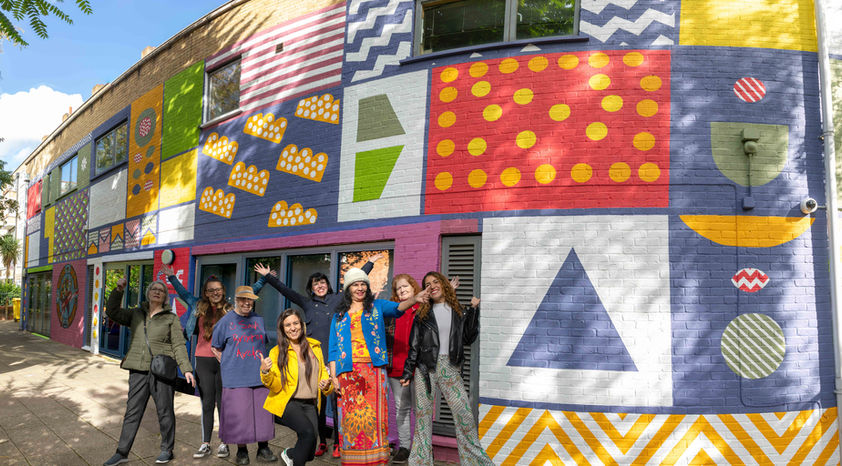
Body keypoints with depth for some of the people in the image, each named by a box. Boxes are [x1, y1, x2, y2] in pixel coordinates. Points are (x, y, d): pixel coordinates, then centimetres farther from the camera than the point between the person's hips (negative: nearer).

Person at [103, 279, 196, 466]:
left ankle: (167, 450, 17)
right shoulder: (136, 314, 13)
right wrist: (118, 290, -8)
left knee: (165, 412, 4)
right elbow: (112, 312, 4)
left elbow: (179, 345, -1)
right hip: (138, 370, 3)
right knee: (132, 412, 6)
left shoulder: (171, 318, 3)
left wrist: (187, 369, -9)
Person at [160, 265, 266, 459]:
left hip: (224, 361, -2)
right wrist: (172, 277, 22)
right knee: (207, 403, 8)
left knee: (223, 402, 4)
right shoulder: (199, 306, 10)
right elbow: (184, 293, 23)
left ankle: (223, 443, 14)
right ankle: (205, 444, 16)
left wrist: (263, 279, 7)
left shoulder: (231, 308, 4)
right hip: (204, 361, 2)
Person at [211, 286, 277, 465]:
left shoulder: (259, 320, 13)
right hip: (235, 377, -3)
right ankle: (241, 451, 12)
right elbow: (215, 348, 9)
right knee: (238, 413, -2)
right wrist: (228, 364, 2)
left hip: (260, 376, 3)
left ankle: (263, 449, 13)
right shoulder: (226, 320, 3)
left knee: (262, 412, 3)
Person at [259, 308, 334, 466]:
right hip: (287, 403, -4)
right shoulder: (277, 352, -1)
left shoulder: (314, 346, 10)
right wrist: (265, 372, -25)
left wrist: (326, 385, -1)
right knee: (309, 431, -28)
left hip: (310, 405, 4)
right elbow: (276, 387, -6)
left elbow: (323, 372, 20)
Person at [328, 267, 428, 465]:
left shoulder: (377, 306, 11)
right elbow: (333, 348, 13)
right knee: (350, 415, 0)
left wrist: (414, 299, -30)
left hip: (373, 369, -2)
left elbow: (397, 307, -9)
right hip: (347, 371, 2)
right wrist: (333, 376, 4)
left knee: (374, 413, -6)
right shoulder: (339, 315, 17)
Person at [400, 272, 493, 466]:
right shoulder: (422, 314, 6)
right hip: (425, 368, 0)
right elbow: (414, 346, 8)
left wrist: (474, 311, 0)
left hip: (449, 368, 0)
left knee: (464, 413, -5)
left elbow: (468, 338, 4)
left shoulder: (458, 311, 9)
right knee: (423, 413, 4)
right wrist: (407, 373, 6)